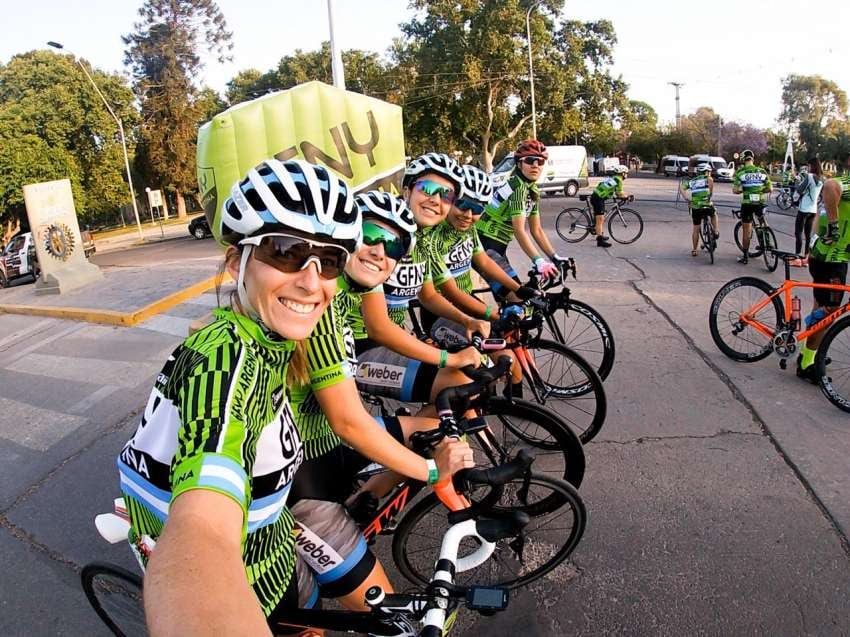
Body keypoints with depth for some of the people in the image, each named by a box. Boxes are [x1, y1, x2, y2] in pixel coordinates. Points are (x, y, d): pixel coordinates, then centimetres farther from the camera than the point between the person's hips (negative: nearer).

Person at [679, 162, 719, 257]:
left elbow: (681, 187, 7)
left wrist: (687, 198, 6)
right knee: (714, 214, 33)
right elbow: (710, 180, -16)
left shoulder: (691, 181, 19)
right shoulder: (706, 178, 8)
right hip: (707, 206, -3)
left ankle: (694, 250, 18)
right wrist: (710, 193, -4)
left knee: (696, 229, 15)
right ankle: (716, 231, 18)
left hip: (695, 208, 3)